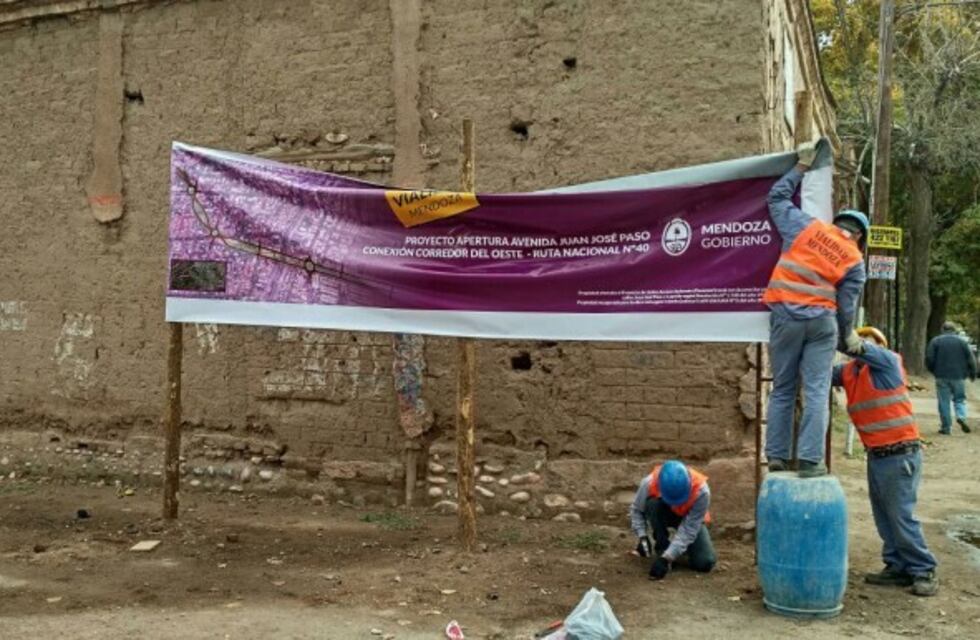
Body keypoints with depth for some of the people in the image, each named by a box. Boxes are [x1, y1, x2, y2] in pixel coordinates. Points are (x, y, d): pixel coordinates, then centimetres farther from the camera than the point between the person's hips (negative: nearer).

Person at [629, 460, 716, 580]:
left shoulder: (701, 491, -37)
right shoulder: (649, 483, -34)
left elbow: (688, 530, -35)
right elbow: (636, 510, -15)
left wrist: (667, 558, -41)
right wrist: (642, 537, -29)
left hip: (690, 520, 0)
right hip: (663, 515, 0)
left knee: (705, 563, -20)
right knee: (653, 504, -36)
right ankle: (662, 547, -15)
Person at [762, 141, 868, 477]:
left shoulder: (807, 226, 6)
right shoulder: (855, 261, 5)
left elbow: (777, 197, 18)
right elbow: (846, 306, 6)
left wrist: (801, 167, 28)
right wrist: (848, 336, 22)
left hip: (786, 315, 1)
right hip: (823, 321, -1)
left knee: (782, 389, 9)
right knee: (817, 391, 1)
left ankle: (777, 455, 10)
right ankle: (810, 459, -3)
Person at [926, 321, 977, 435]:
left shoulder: (935, 341, 1)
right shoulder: (962, 341, 4)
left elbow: (929, 358, -4)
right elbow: (971, 360, 2)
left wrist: (933, 371, 12)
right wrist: (973, 374, 16)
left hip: (942, 377, -1)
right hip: (958, 376, 1)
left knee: (944, 402, 3)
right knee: (959, 399, 13)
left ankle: (946, 427, 3)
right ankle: (961, 417, -13)